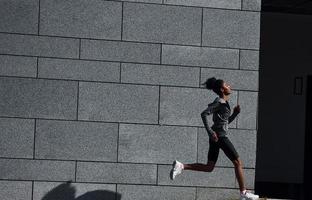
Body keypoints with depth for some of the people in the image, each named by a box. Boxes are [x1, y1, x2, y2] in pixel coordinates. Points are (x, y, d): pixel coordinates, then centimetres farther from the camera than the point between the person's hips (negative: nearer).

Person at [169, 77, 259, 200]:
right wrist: (210, 132, -23)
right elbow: (204, 114, -20)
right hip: (219, 136, -9)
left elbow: (227, 121, 27)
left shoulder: (224, 102, 18)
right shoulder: (219, 102, -10)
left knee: (209, 167, 9)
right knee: (238, 162, -2)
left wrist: (235, 113, 10)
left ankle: (180, 166, 1)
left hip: (216, 137, 9)